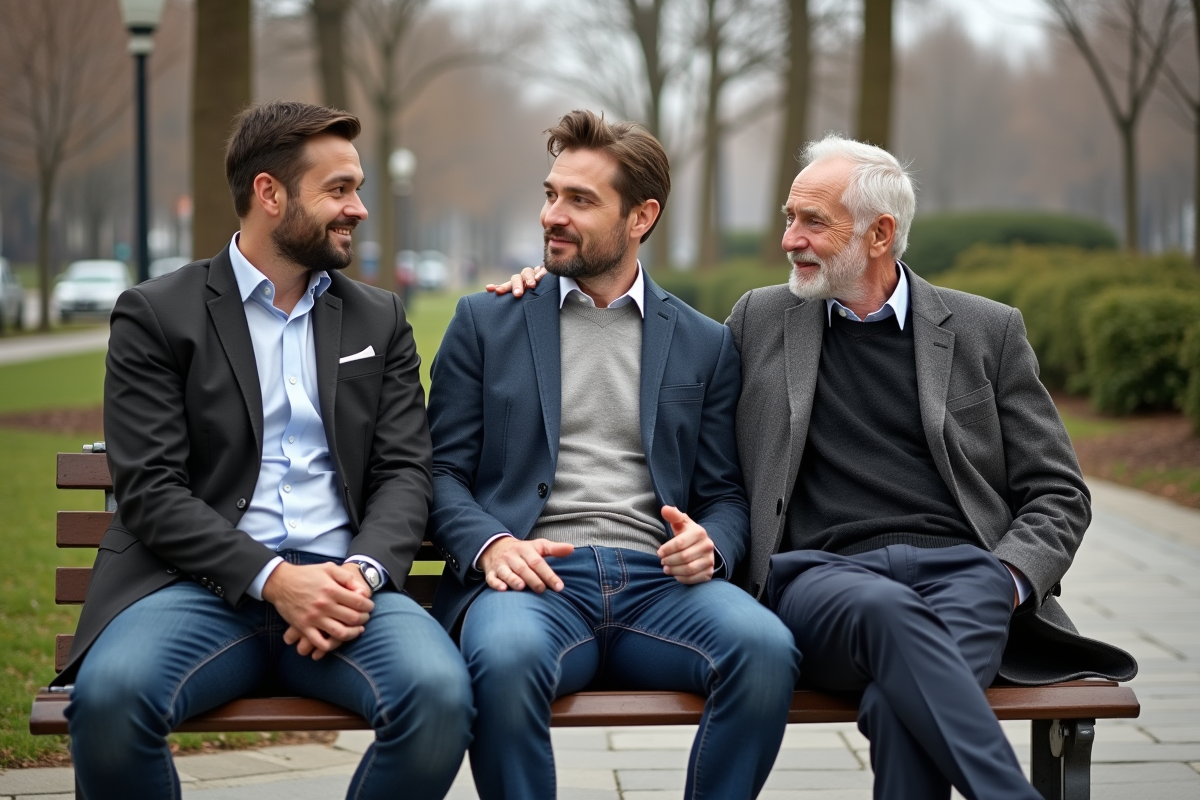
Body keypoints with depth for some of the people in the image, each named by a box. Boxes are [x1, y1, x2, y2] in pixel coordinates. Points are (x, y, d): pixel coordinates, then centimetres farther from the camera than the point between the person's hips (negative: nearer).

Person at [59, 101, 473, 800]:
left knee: (441, 695, -29)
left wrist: (362, 572, -11)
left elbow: (405, 473, 10)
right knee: (107, 696, -34)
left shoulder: (380, 321, 17)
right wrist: (272, 579, -16)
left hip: (342, 584, 2)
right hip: (204, 581, -2)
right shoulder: (156, 316, 5)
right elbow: (150, 488, -3)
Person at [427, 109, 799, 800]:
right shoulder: (485, 322, 15)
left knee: (766, 650, -31)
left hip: (659, 580, 1)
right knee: (506, 657, -38)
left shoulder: (706, 343, 18)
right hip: (536, 577, -1)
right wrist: (491, 544, -11)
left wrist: (709, 545, -8)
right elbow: (445, 470, 11)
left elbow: (726, 495, 16)